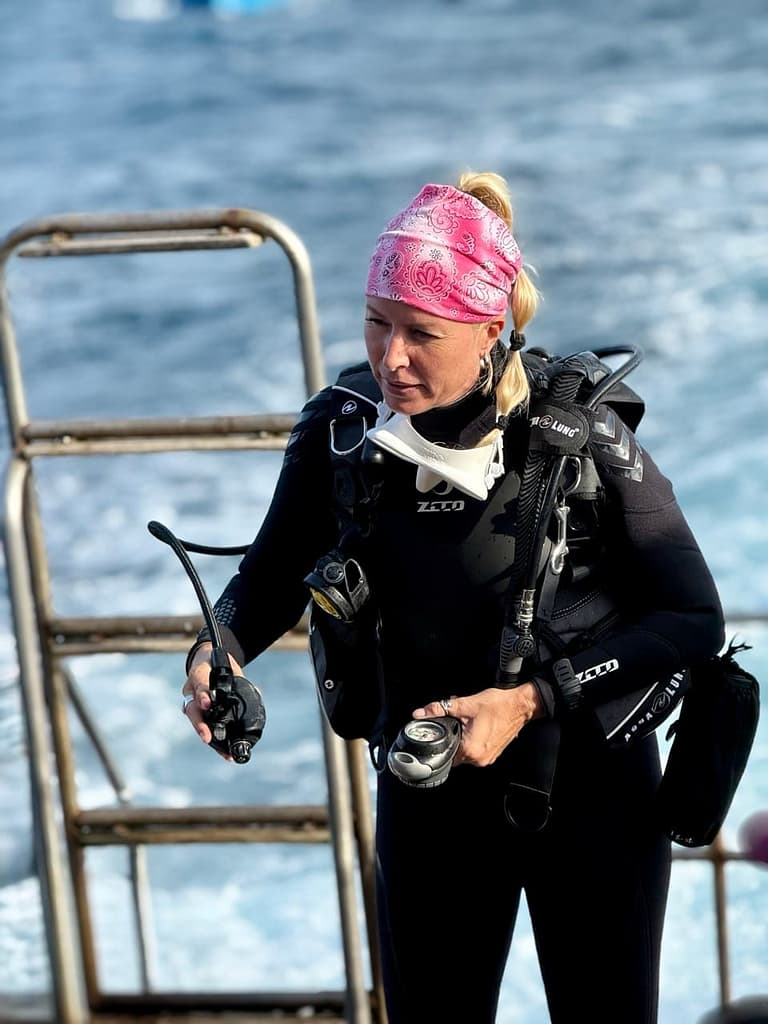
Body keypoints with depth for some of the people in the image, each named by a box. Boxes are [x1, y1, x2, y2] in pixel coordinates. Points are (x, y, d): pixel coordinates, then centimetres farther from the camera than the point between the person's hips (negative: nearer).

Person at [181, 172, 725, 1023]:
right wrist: (219, 650, -16)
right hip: (429, 797, 3)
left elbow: (694, 618, -15)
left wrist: (530, 701, -23)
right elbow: (273, 577, 5)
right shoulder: (338, 432, -11)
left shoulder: (578, 435, -21)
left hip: (591, 789, -3)